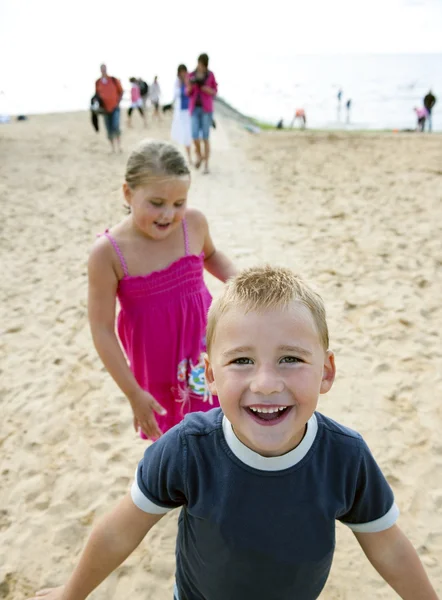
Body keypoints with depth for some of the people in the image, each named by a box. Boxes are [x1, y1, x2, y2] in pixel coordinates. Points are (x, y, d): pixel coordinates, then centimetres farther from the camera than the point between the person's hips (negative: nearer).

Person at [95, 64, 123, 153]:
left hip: (115, 108, -2)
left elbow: (120, 91, 7)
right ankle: (113, 149, 11)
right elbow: (97, 95, 15)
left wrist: (118, 102, -3)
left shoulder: (114, 80, 0)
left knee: (116, 127, -18)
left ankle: (119, 145, -1)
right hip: (105, 109, 2)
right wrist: (100, 105, 2)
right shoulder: (98, 82, 5)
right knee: (109, 130, 2)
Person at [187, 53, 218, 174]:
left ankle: (206, 165, 4)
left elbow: (215, 91, 7)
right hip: (195, 109, 2)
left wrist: (209, 90, -16)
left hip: (207, 108, -2)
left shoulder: (211, 75, -1)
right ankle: (199, 155, 21)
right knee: (195, 136, -10)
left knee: (205, 137, -5)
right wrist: (189, 86, -16)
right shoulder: (192, 75, 4)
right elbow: (188, 93, 6)